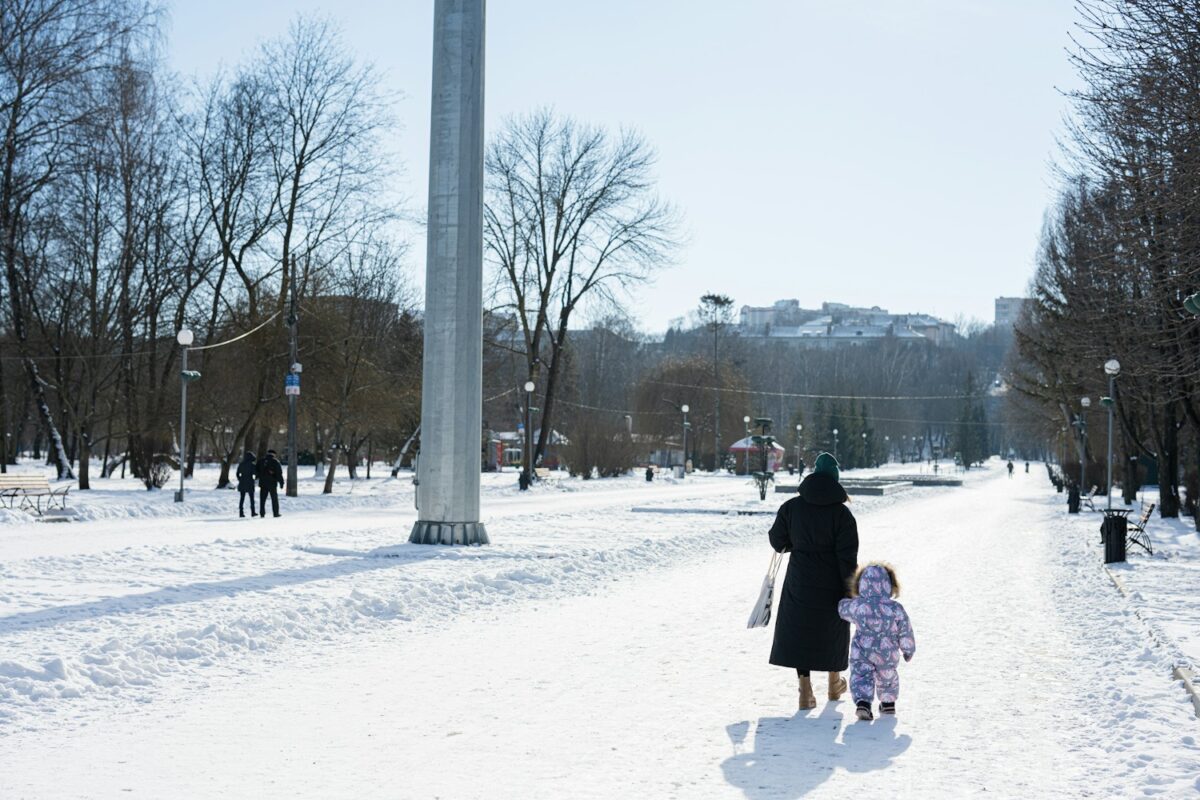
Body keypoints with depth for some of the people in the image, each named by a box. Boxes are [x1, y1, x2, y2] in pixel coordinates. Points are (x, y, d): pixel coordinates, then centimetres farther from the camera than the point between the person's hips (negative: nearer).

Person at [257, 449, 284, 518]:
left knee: (262, 499, 7)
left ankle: (262, 513, 2)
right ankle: (276, 513, 5)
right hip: (272, 483, -3)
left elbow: (257, 470, 11)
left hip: (263, 483, 3)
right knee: (274, 498, 5)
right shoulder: (275, 461, -5)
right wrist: (281, 482, -3)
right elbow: (279, 473, -7)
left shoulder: (261, 460, 7)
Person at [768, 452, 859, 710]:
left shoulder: (791, 507, -6)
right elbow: (847, 557, -13)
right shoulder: (841, 513, -12)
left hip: (799, 582, 1)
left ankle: (805, 691, 2)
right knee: (832, 630, 18)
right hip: (831, 585, -1)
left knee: (799, 630, 8)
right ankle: (835, 683, 35)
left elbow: (778, 541, 4)